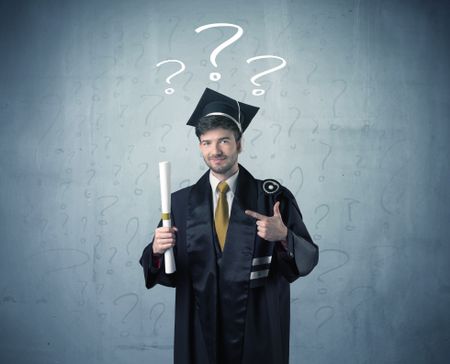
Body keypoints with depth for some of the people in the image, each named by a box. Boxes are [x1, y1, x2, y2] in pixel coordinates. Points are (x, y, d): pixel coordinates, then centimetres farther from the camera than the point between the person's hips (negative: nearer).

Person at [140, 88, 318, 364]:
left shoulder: (272, 196, -7)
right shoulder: (182, 202, -1)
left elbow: (308, 258, -8)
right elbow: (168, 271, -2)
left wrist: (284, 236, -26)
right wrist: (157, 250, -22)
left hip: (258, 330, -1)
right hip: (200, 332, 2)